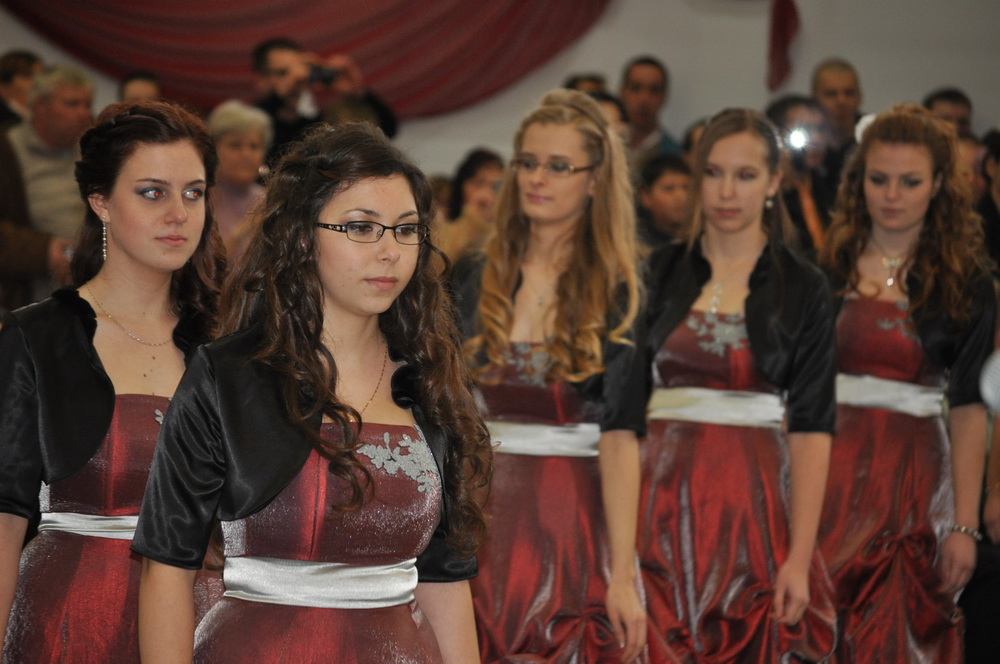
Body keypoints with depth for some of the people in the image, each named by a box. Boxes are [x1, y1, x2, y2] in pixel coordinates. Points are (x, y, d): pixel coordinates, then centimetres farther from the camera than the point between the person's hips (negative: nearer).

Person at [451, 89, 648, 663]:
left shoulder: (618, 294, -3)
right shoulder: (473, 281, 7)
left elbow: (620, 436, -9)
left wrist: (622, 576, -15)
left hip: (573, 525, -3)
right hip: (483, 522, 3)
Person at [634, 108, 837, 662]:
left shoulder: (802, 288, 2)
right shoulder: (658, 273, 7)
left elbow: (811, 428, -3)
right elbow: (627, 399, 6)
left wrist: (800, 558, -10)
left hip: (758, 501, -1)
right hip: (667, 498, 1)